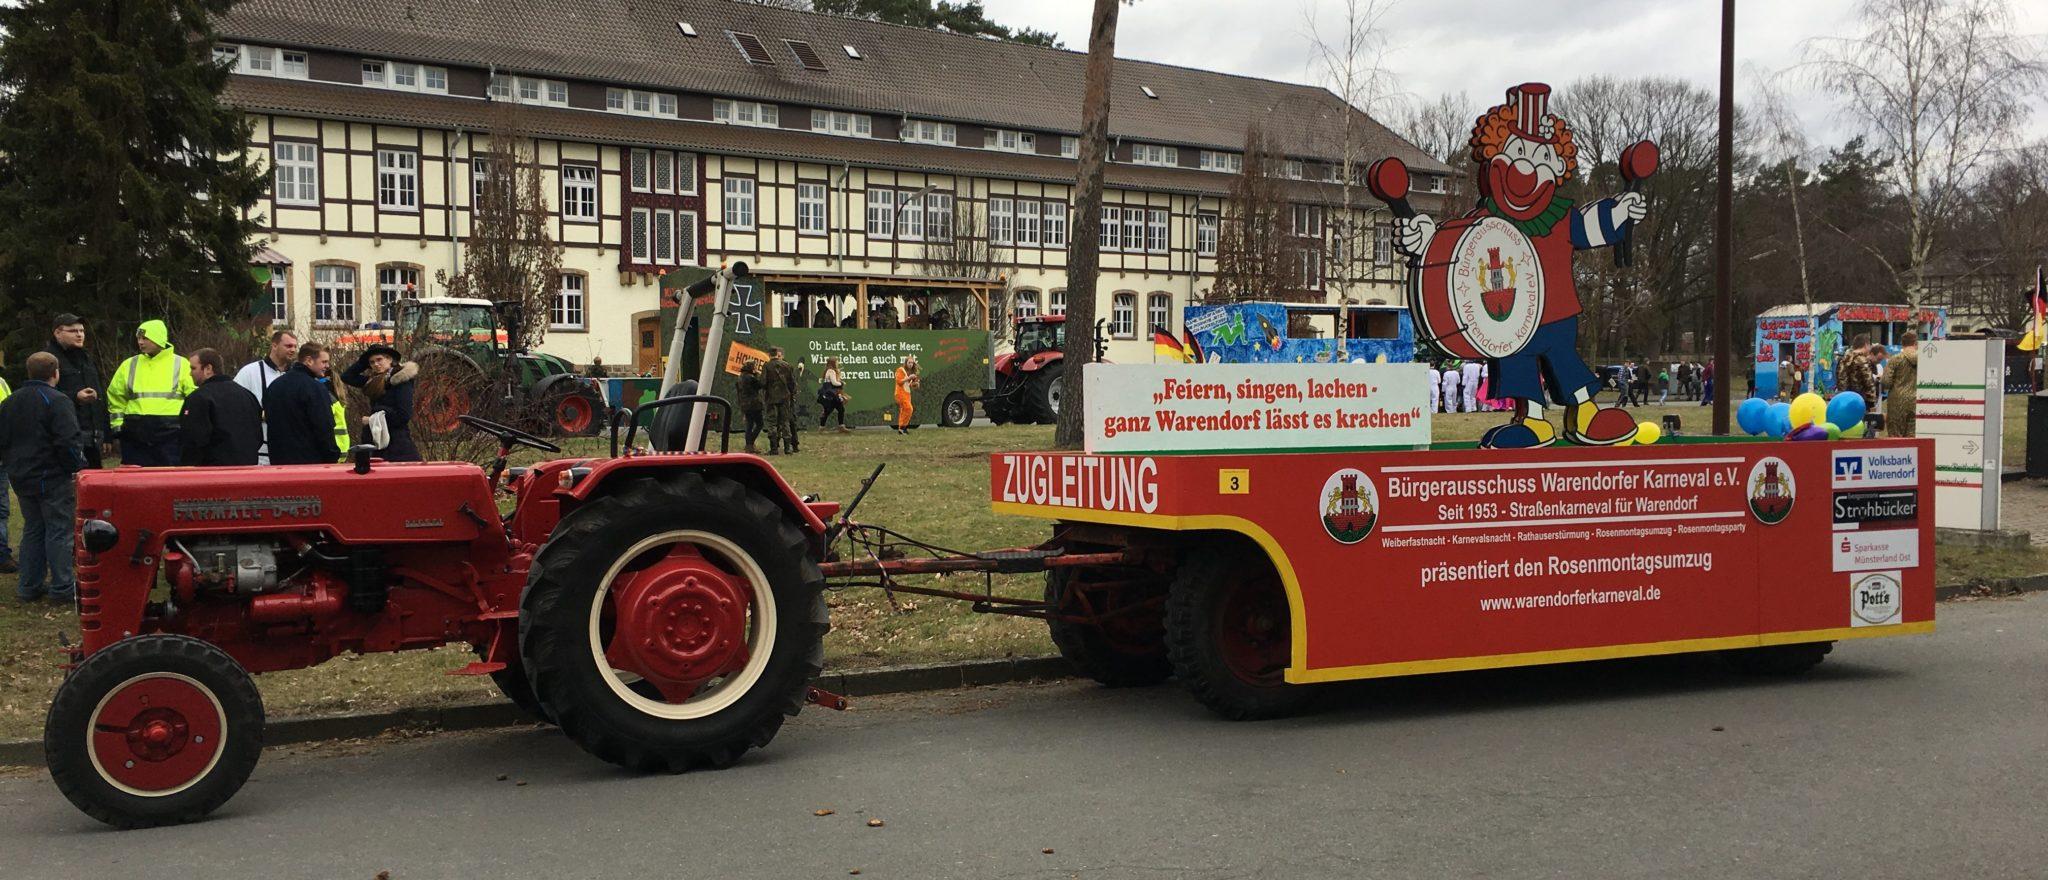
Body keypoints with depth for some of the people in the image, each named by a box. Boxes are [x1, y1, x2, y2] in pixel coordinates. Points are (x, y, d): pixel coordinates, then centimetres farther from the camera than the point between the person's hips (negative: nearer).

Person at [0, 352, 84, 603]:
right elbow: (67, 442, -21)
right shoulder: (57, 401, -15)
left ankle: (30, 586, 17)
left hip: (21, 478, 7)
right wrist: (79, 466, -10)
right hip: (52, 478, -7)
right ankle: (62, 587, 0)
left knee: (32, 530, 15)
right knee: (58, 530, -1)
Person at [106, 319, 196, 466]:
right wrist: (118, 426, 12)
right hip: (135, 435, 3)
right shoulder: (128, 366, 13)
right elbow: (116, 397, 20)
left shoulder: (181, 365, 5)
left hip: (170, 435, -3)